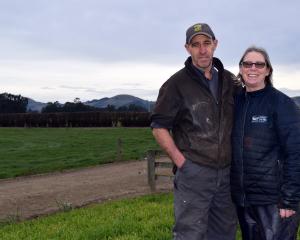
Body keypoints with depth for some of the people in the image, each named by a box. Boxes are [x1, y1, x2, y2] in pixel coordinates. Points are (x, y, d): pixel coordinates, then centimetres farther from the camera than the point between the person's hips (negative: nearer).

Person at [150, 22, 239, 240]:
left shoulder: (229, 81, 8)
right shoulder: (177, 84, -7)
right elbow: (159, 127, -6)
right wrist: (180, 161, -11)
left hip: (226, 173, 6)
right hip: (194, 172, -5)